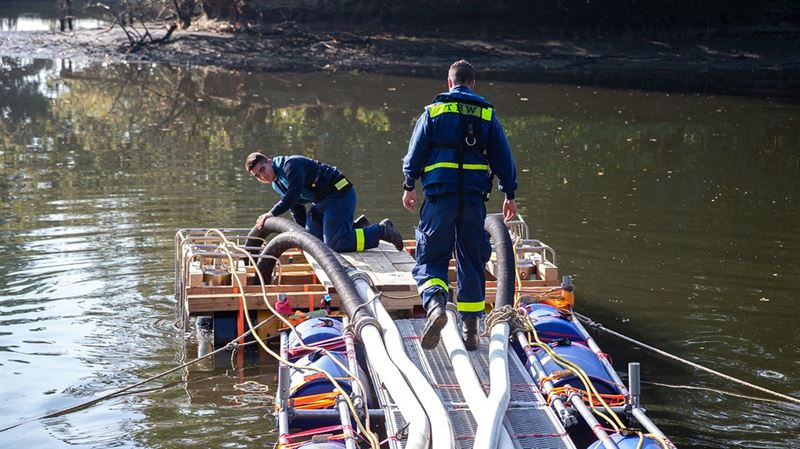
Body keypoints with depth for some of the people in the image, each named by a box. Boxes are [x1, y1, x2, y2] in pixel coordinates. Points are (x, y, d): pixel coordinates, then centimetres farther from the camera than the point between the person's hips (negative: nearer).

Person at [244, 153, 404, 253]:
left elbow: (294, 194, -28)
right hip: (322, 202, 11)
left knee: (335, 244, -17)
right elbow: (296, 208, 23)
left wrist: (272, 214, -27)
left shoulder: (290, 165, -17)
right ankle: (358, 227, 22)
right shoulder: (277, 184, 14)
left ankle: (381, 230, -8)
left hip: (340, 194, -11)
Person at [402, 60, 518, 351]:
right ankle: (470, 330, 13)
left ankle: (435, 304, -24)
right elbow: (503, 157, 9)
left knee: (430, 256, 5)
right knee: (471, 261, 11)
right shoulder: (488, 115, 9)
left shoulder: (433, 111, 4)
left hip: (439, 195, -2)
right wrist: (510, 194, 14)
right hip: (474, 197, 2)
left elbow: (415, 151, 2)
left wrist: (409, 186, 12)